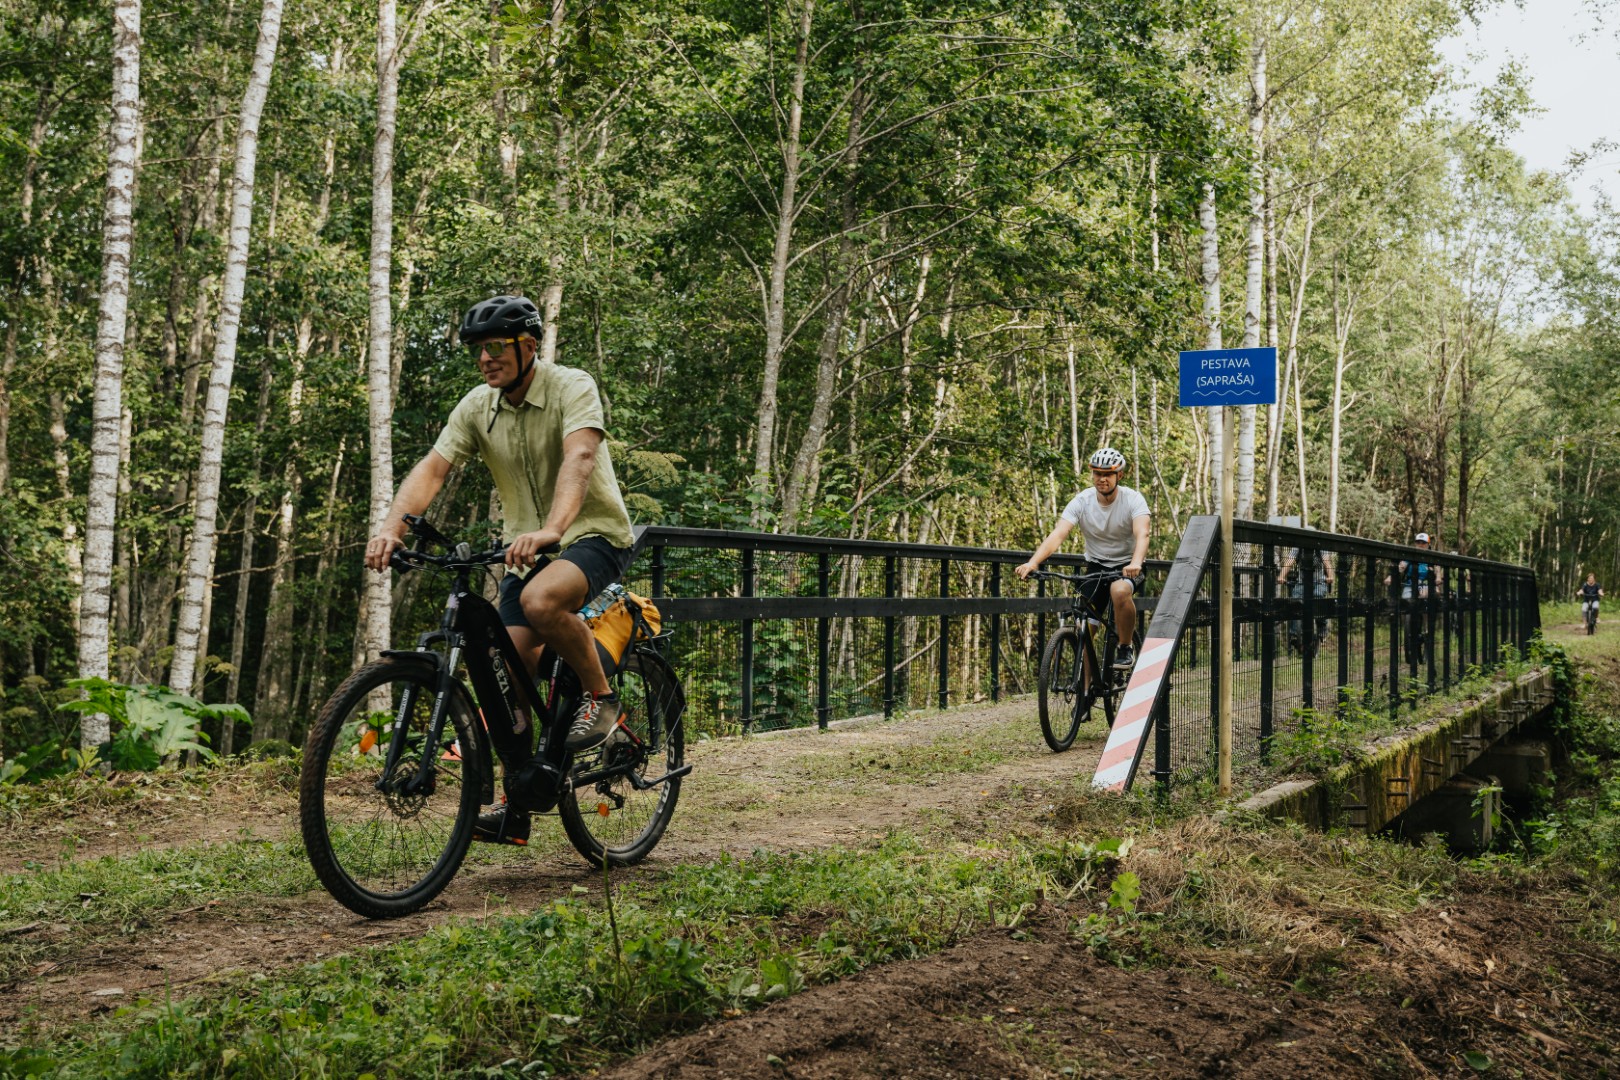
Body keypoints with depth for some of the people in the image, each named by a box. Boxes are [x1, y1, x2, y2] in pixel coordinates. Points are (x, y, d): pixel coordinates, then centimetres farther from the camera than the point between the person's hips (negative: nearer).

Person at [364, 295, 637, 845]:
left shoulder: (571, 387, -16)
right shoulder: (477, 406, 0)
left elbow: (579, 456, -33)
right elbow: (431, 468, -9)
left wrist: (552, 529, -51)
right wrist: (391, 528, -29)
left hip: (595, 534, -6)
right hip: (526, 546, 6)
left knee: (541, 600, -37)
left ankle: (599, 694, -11)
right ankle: (516, 806, 8)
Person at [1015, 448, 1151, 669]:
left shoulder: (1133, 499, -16)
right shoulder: (1081, 501, -12)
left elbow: (1142, 534, -32)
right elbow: (1058, 534, -24)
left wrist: (1136, 563, -54)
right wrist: (1033, 562, -42)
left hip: (1126, 565, -3)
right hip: (1096, 565, 3)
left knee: (1120, 591, -36)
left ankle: (1126, 648, -13)